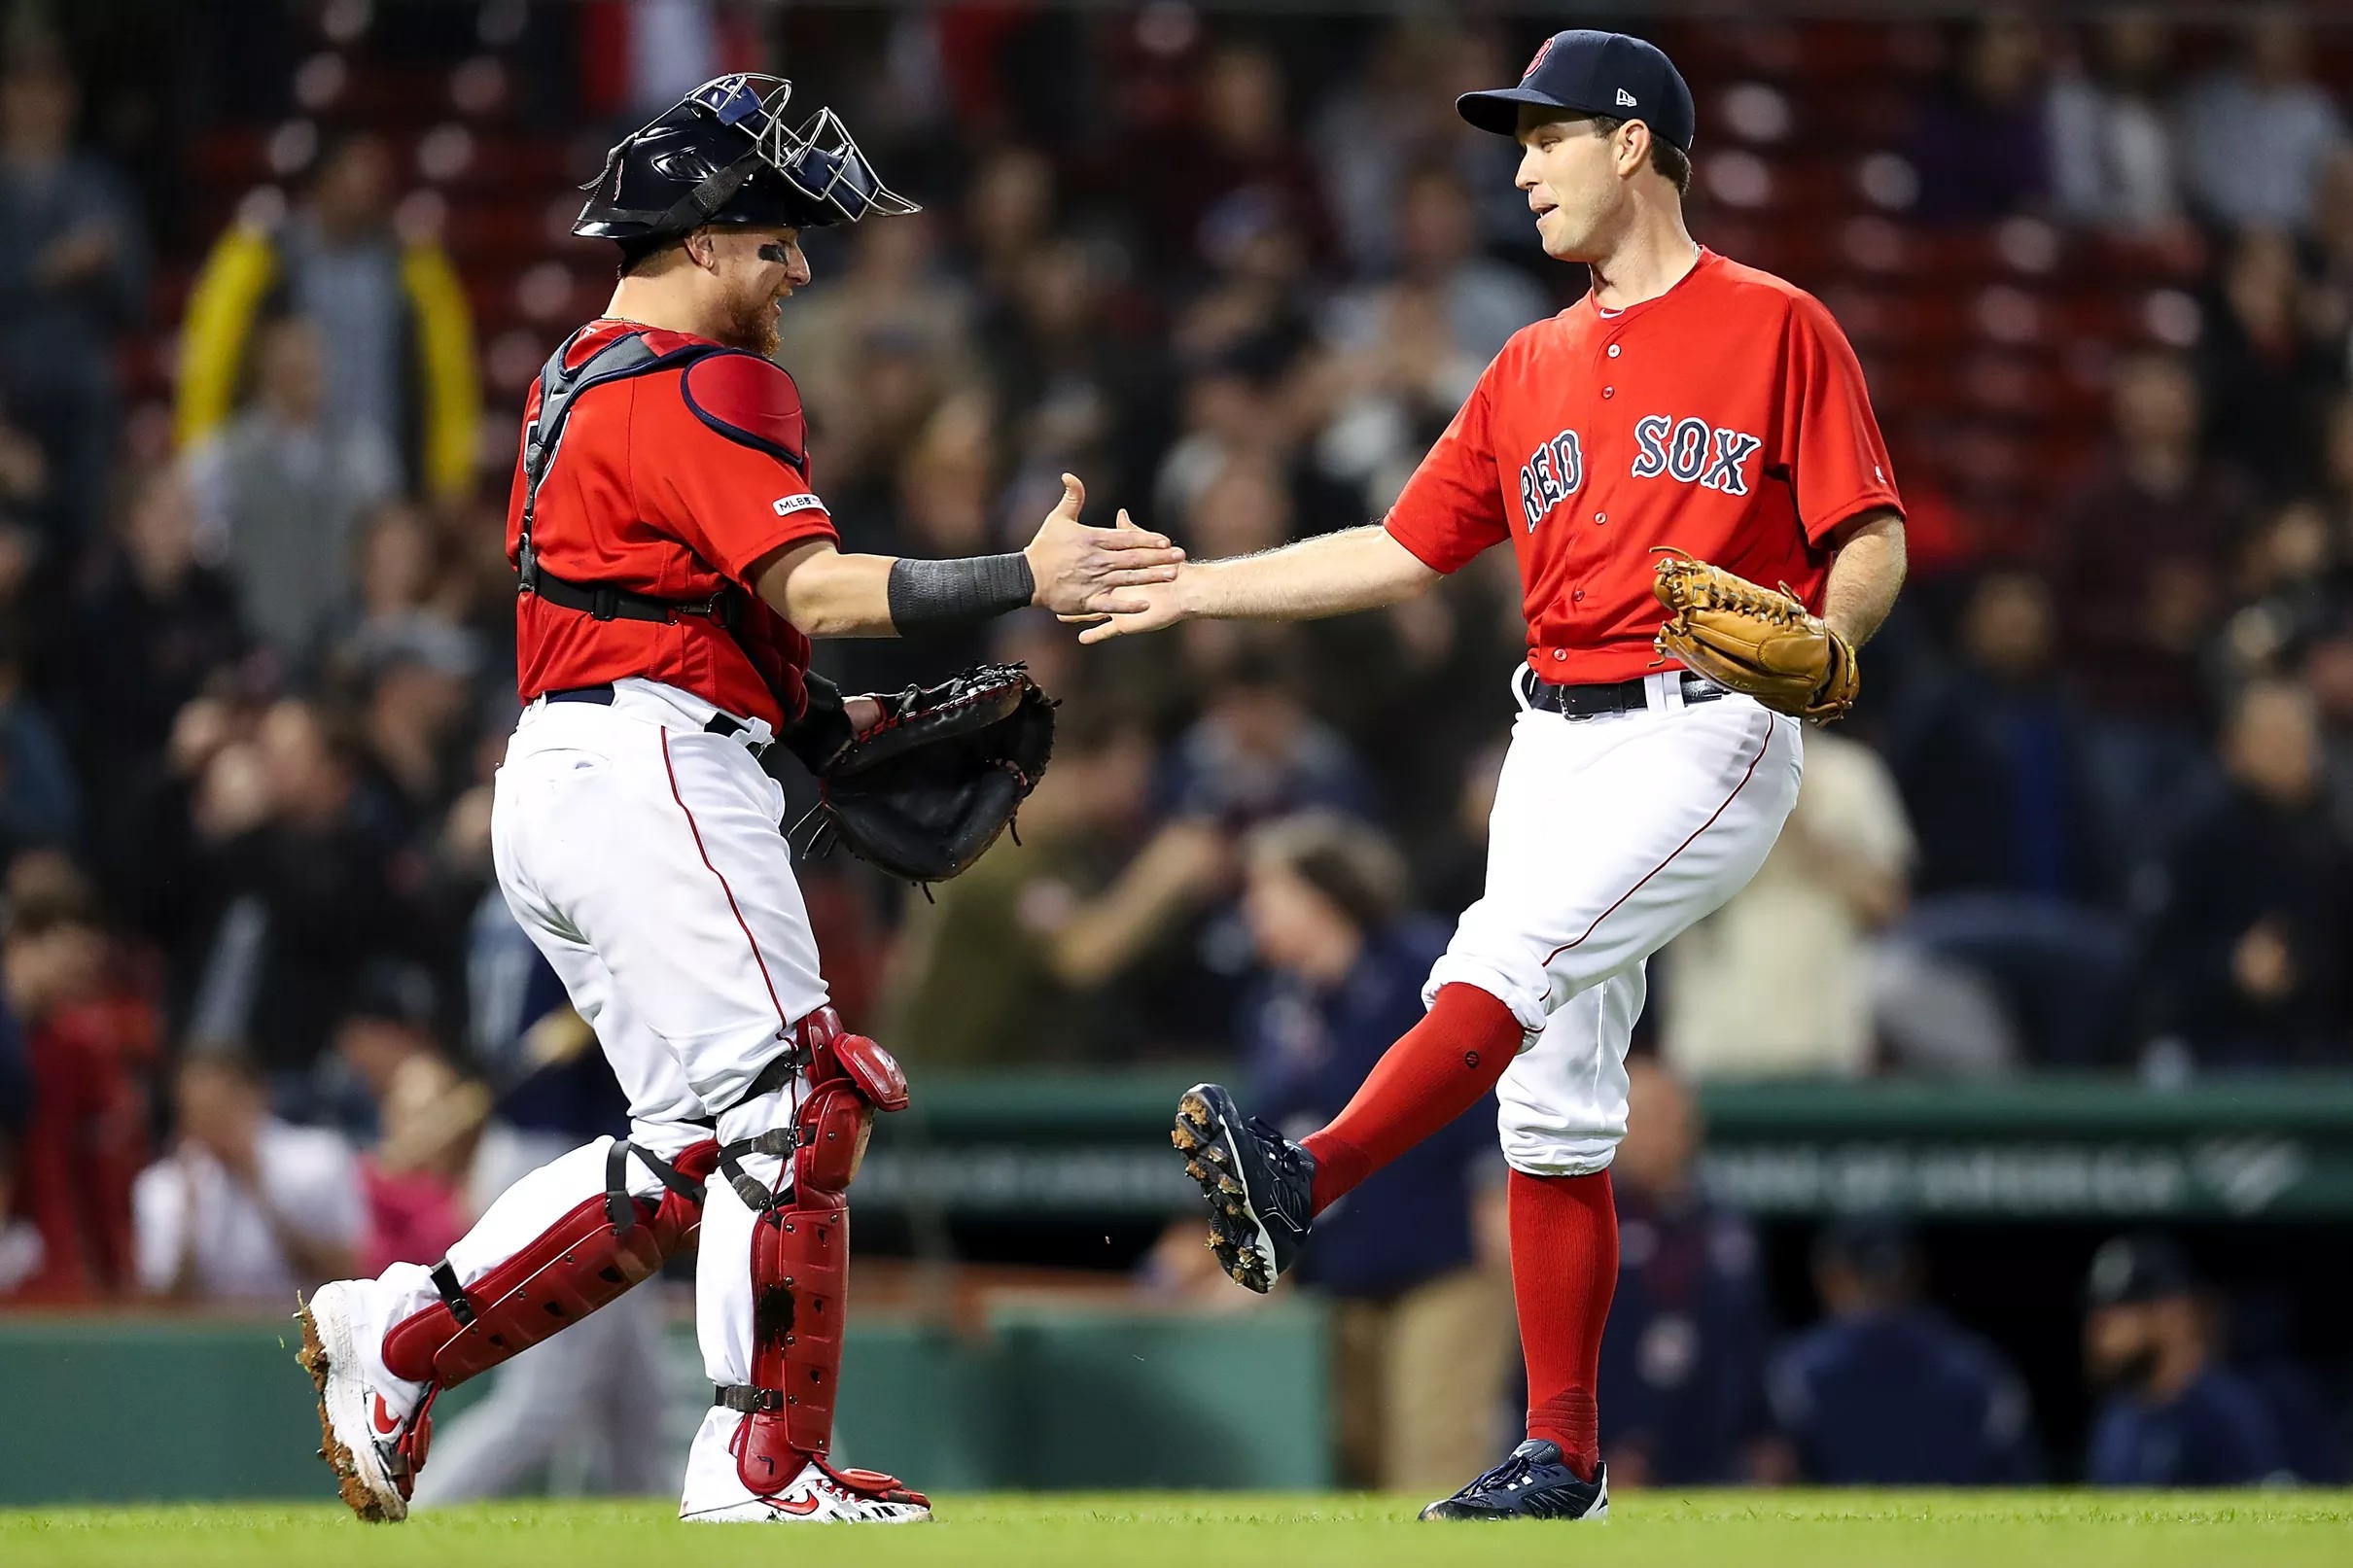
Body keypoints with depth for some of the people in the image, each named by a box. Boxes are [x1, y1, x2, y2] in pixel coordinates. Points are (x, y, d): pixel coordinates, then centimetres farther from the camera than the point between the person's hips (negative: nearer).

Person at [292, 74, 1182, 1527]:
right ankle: (766, 1465, -8)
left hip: (552, 780, 10)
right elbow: (814, 588, -21)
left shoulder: (579, 376, 21)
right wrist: (1022, 580, -26)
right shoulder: (702, 386, -11)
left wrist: (814, 716, 16)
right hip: (654, 771, -10)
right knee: (787, 1106, -8)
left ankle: (395, 1337, 11)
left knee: (689, 1147, 12)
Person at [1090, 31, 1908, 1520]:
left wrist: (1823, 632, -26)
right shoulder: (1532, 368, 19)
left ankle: (1308, 1181, -45)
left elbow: (1876, 543, -5)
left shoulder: (1780, 330, 0)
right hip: (1556, 733, 7)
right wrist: (1195, 588, 15)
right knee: (1551, 1099, 2)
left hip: (1708, 731, -7)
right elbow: (1405, 550, 20)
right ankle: (1561, 1455, 5)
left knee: (1510, 952, -28)